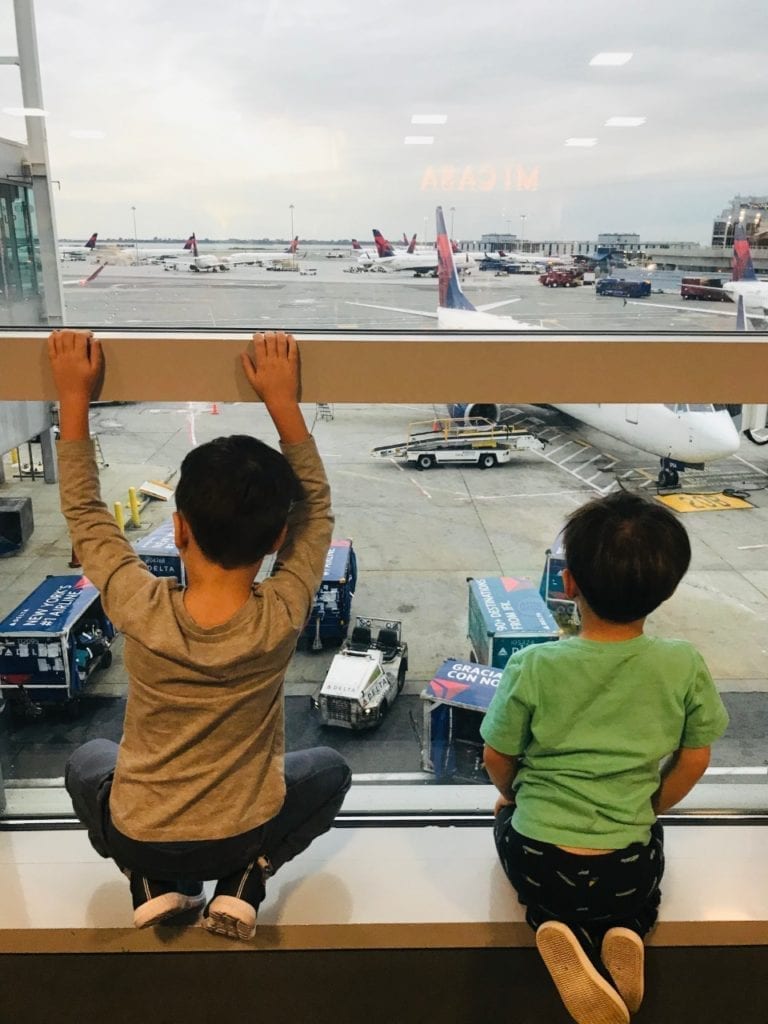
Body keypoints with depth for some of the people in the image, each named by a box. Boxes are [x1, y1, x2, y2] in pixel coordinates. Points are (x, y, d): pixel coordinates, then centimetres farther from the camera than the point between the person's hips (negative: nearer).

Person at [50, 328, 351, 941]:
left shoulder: (140, 611, -27)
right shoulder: (281, 618, -27)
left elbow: (85, 512, -10)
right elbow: (317, 506, -13)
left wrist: (74, 397, -8)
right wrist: (282, 400, -15)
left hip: (137, 837, 1)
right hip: (243, 835, -1)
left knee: (87, 760, 33)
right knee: (330, 769, 28)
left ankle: (155, 884, 14)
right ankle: (247, 879, 7)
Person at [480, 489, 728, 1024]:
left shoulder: (533, 666, -18)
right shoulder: (685, 666, -14)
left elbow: (497, 758, -6)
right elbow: (694, 761, -1)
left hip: (538, 864, -2)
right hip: (628, 870, 3)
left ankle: (562, 929, 4)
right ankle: (623, 931, 6)